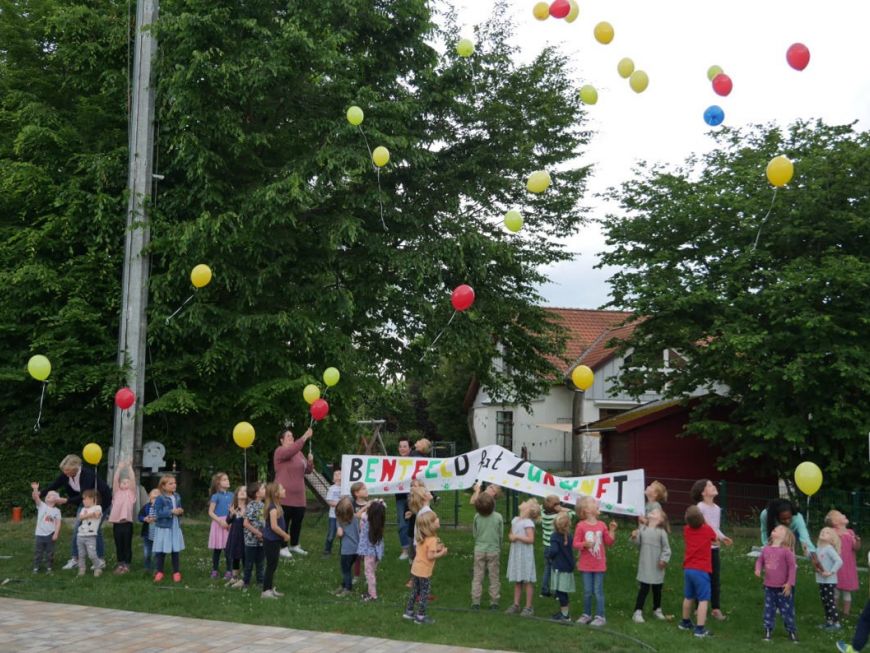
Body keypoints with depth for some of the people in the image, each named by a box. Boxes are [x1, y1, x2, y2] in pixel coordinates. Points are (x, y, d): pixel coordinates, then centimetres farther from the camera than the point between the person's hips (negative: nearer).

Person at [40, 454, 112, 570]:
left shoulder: (87, 474, -34)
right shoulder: (66, 475, -14)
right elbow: (54, 485, -16)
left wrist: (66, 500, -43)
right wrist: (40, 493, -31)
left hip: (101, 500, -7)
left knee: (95, 528, -8)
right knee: (77, 528, -2)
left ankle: (101, 559, 6)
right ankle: (75, 559, 3)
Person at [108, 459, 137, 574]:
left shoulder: (131, 492, 6)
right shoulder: (117, 492, 10)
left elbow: (133, 479, -5)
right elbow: (115, 479, 0)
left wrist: (129, 467, -7)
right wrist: (119, 468, -4)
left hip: (127, 522, -2)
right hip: (116, 522, 2)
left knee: (127, 545, 5)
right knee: (118, 545, 10)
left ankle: (127, 565, 12)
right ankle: (120, 564, 20)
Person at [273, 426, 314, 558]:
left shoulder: (299, 453, 15)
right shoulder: (280, 451, -8)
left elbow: (308, 470, 15)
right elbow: (291, 450, -32)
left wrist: (310, 461, -5)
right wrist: (305, 437, -36)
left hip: (299, 495, 7)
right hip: (285, 495, -7)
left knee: (298, 520, 12)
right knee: (284, 521, -3)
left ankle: (294, 545, 25)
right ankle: (283, 547, 4)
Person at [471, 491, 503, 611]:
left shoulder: (477, 517, -8)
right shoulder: (498, 517, -11)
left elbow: (474, 534, 2)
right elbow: (501, 535, -2)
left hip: (479, 550, 1)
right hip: (494, 550, -1)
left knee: (477, 577, 8)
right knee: (494, 577, 9)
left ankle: (475, 602, 8)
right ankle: (494, 602, 12)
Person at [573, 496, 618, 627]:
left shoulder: (602, 525, 0)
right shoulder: (581, 526, -8)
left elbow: (609, 542, 4)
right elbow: (575, 543, -8)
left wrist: (612, 531, -9)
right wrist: (585, 544, -27)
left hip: (599, 565, 1)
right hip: (586, 565, -1)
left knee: (598, 591, 3)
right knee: (587, 591, 8)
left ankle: (600, 616, 9)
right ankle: (586, 615, 21)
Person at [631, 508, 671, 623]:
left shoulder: (661, 532, -5)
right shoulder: (642, 529, 3)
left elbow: (666, 547, -5)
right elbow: (638, 543, 3)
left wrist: (664, 559, -13)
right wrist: (634, 537, -16)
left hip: (657, 567, 0)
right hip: (645, 565, 0)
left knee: (657, 588, 13)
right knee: (644, 588, -3)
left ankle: (657, 609, 32)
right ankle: (638, 612, -1)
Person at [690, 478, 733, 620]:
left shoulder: (717, 508, 10)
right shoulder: (700, 507, -14)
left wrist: (723, 537, 0)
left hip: (714, 548, 7)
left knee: (716, 579, 9)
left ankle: (716, 608, 17)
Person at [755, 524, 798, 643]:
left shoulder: (786, 550, -15)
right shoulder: (766, 549, 0)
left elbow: (792, 567, -13)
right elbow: (760, 560, 14)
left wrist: (790, 583, -14)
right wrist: (758, 569, -7)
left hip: (783, 587, -5)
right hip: (769, 587, 5)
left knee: (786, 610, 5)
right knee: (769, 610, 11)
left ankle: (792, 631, 18)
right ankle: (768, 631, 21)